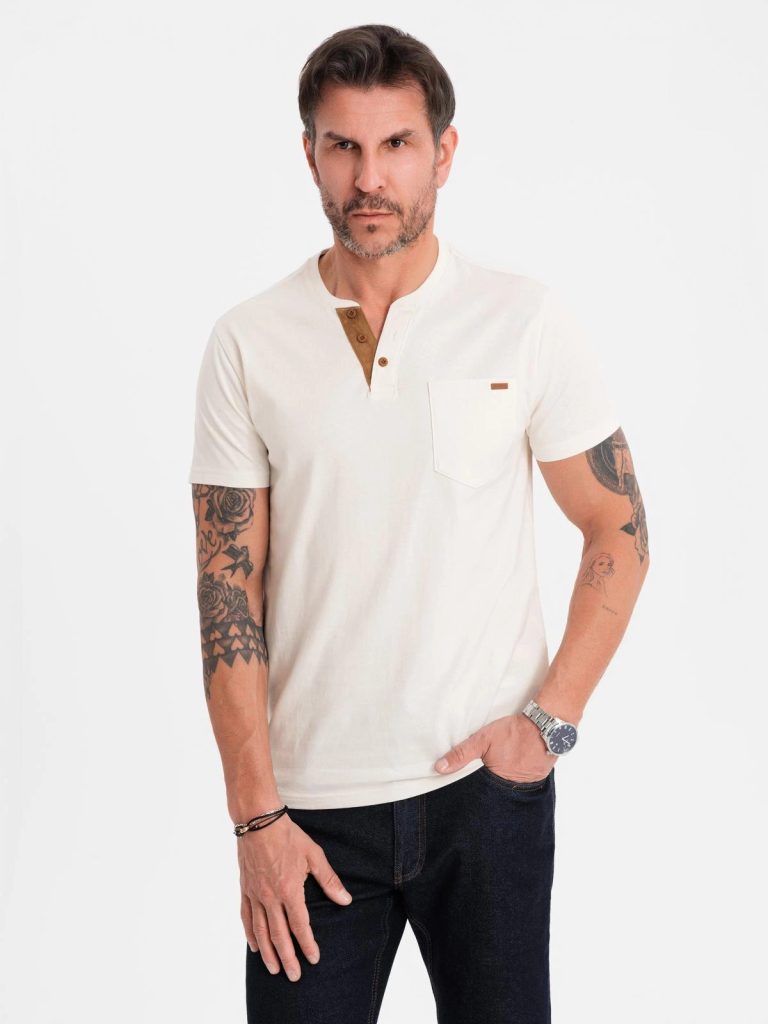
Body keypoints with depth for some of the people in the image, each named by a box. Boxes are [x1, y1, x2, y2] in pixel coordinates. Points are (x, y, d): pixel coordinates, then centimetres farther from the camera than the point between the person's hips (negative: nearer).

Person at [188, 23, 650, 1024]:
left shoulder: (526, 320, -2)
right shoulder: (248, 342, -1)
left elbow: (619, 530, 4)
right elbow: (229, 590, -2)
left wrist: (553, 717, -6)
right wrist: (256, 816, -6)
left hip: (489, 781, 0)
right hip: (313, 797, 0)